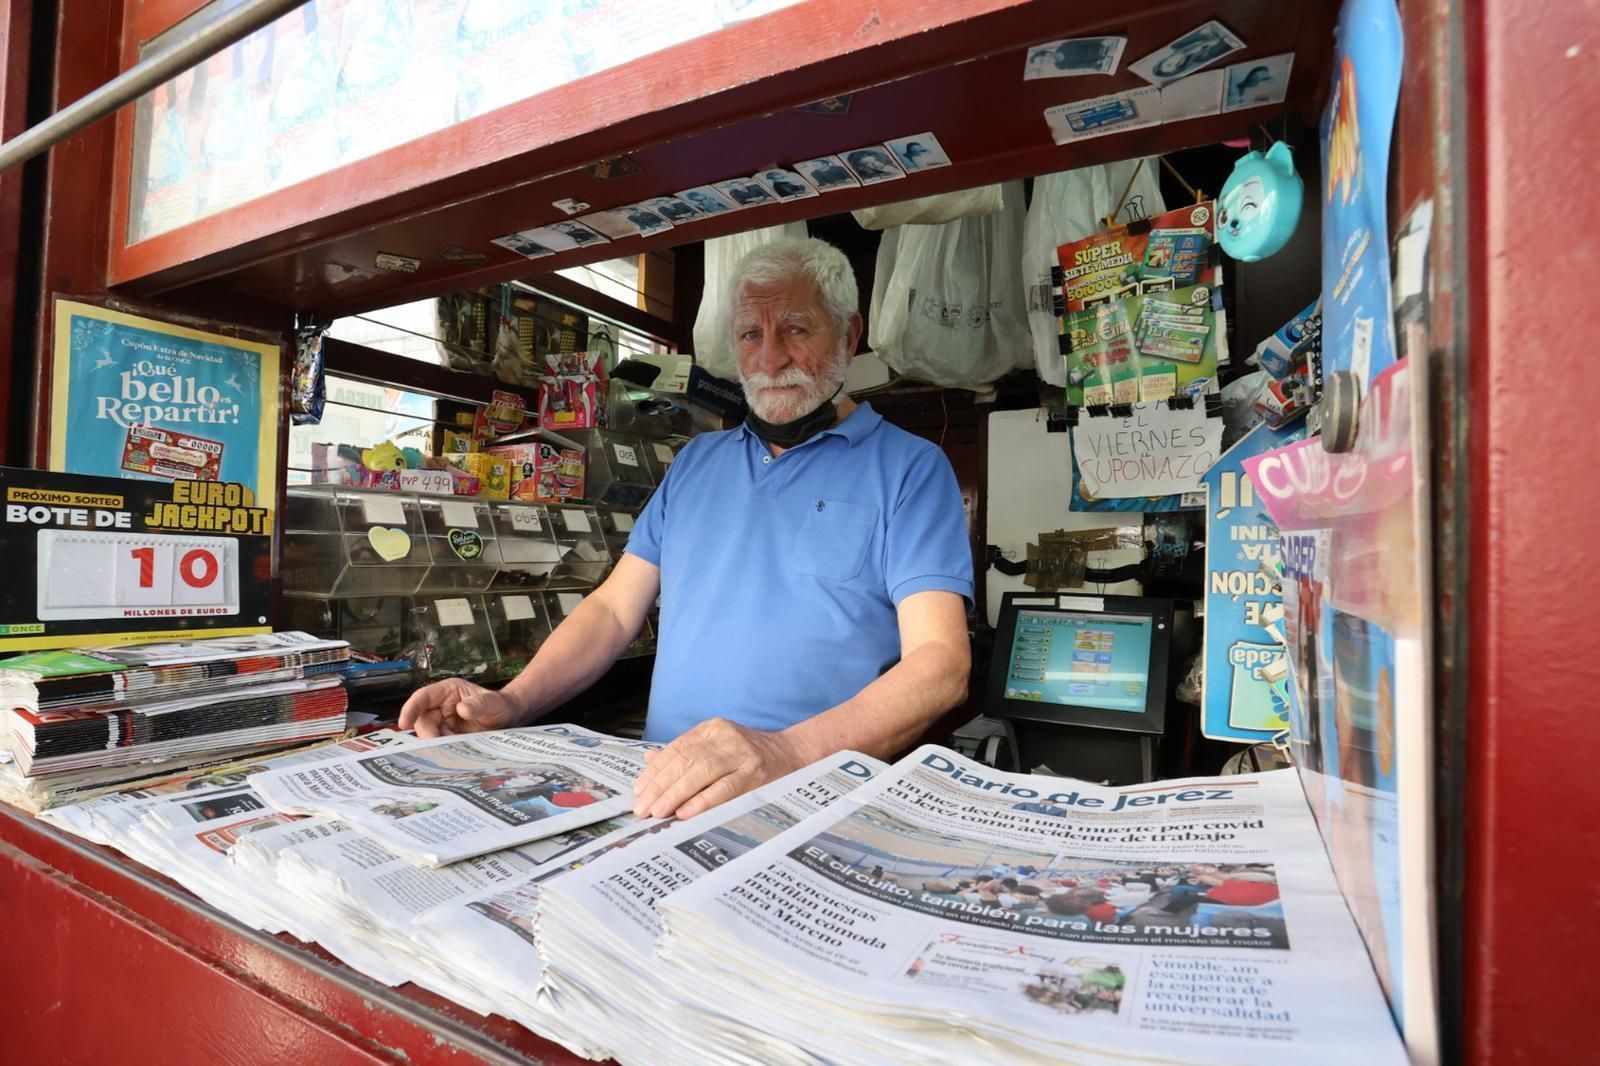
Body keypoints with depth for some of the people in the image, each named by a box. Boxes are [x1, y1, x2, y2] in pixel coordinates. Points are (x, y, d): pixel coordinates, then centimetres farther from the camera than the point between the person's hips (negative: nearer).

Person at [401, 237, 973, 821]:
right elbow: (614, 608, 15)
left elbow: (940, 663, -13)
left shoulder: (909, 467, -2)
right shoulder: (697, 461, 16)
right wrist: (512, 702, -2)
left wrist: (786, 751, -29)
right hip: (661, 790, 5)